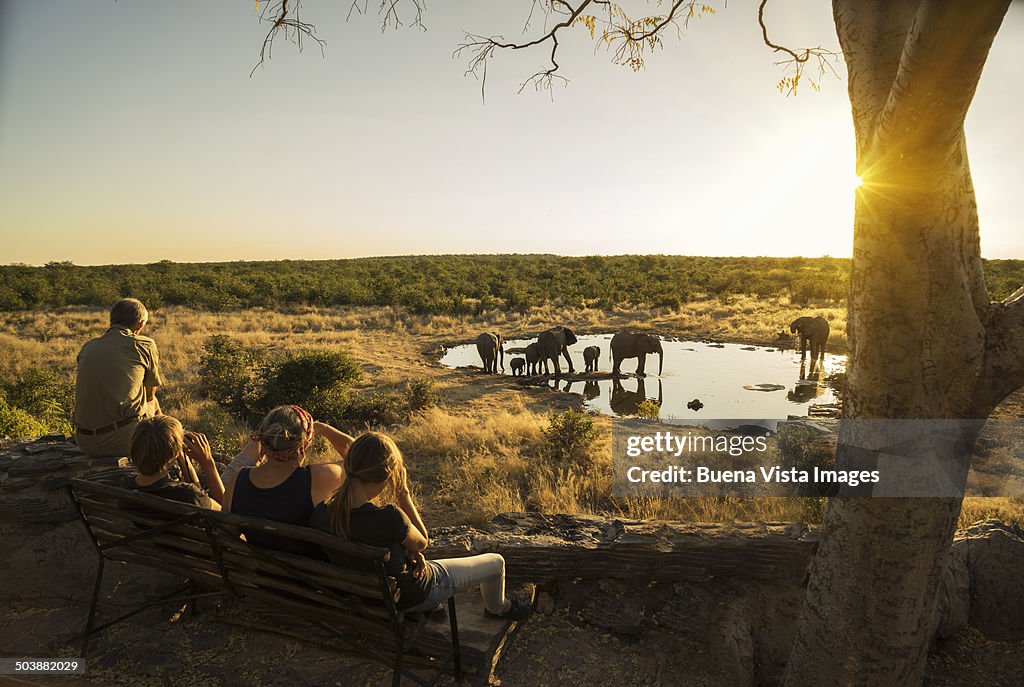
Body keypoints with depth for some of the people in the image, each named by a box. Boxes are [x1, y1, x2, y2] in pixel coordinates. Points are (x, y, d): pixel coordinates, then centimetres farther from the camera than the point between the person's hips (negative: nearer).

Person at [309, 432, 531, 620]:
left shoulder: (320, 515, -22)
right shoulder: (389, 518, -41)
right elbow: (422, 542, -17)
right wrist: (403, 493, -18)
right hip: (413, 596, -6)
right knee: (495, 562, 15)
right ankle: (498, 608, 49)